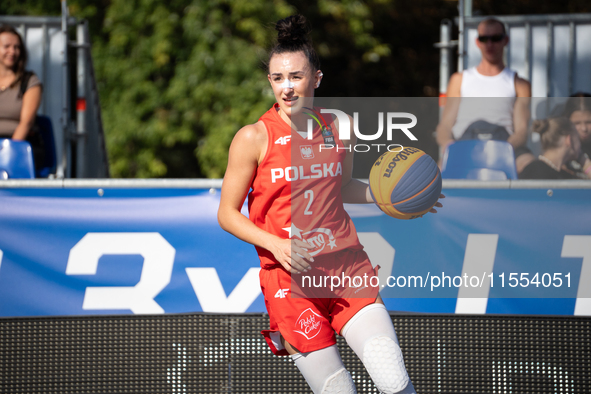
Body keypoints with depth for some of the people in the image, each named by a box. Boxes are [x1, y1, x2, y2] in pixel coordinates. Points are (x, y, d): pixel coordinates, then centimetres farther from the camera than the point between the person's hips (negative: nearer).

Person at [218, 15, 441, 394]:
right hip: (289, 278, -3)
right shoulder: (254, 138, -5)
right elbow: (228, 214, -1)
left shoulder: (339, 129, 5)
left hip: (346, 266, 3)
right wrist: (274, 244, -15)